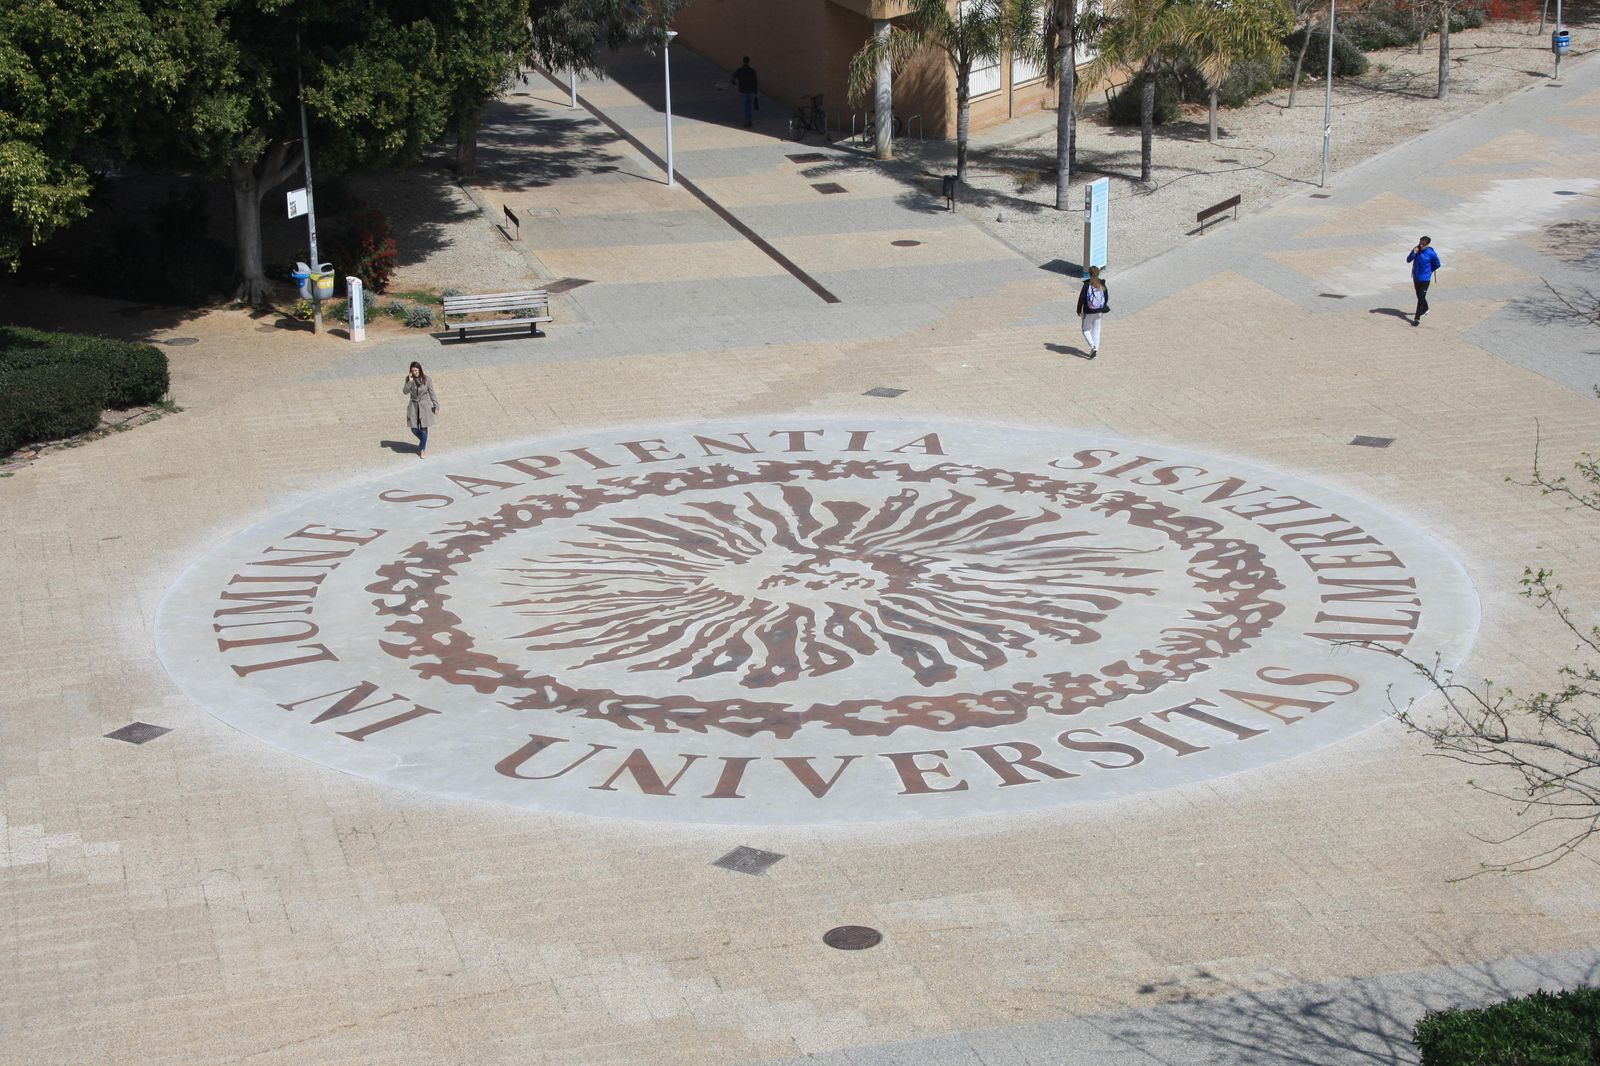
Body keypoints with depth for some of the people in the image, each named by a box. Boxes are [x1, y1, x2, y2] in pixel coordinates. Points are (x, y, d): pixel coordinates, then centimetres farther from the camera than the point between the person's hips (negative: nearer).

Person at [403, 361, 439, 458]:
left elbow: (432, 393, -2)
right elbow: (405, 391, -12)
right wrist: (410, 381, -24)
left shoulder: (427, 379, -9)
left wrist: (436, 406, -1)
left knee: (423, 429, 0)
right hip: (413, 406, 2)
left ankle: (422, 449, 18)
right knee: (414, 429, 3)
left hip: (425, 406, -2)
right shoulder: (409, 379, -4)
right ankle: (423, 442, 34)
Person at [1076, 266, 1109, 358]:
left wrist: (1079, 310, -1)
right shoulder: (1103, 285, -3)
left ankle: (1092, 346, -10)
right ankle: (1096, 350, 17)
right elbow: (1107, 298, 6)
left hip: (1088, 312, -4)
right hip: (1098, 312, 4)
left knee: (1086, 330, 10)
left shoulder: (1087, 285, -16)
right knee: (1096, 331, 15)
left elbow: (1081, 298, -13)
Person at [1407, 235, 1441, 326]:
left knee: (1421, 298, -9)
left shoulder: (1431, 253, -16)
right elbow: (1408, 260, -8)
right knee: (1419, 296, 22)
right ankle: (1425, 309, 47)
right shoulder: (1416, 250, -5)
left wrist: (1429, 270, 2)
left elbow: (1437, 264, -2)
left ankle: (1417, 318, -8)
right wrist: (1414, 253, -22)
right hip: (1416, 277, 5)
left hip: (1425, 279, -5)